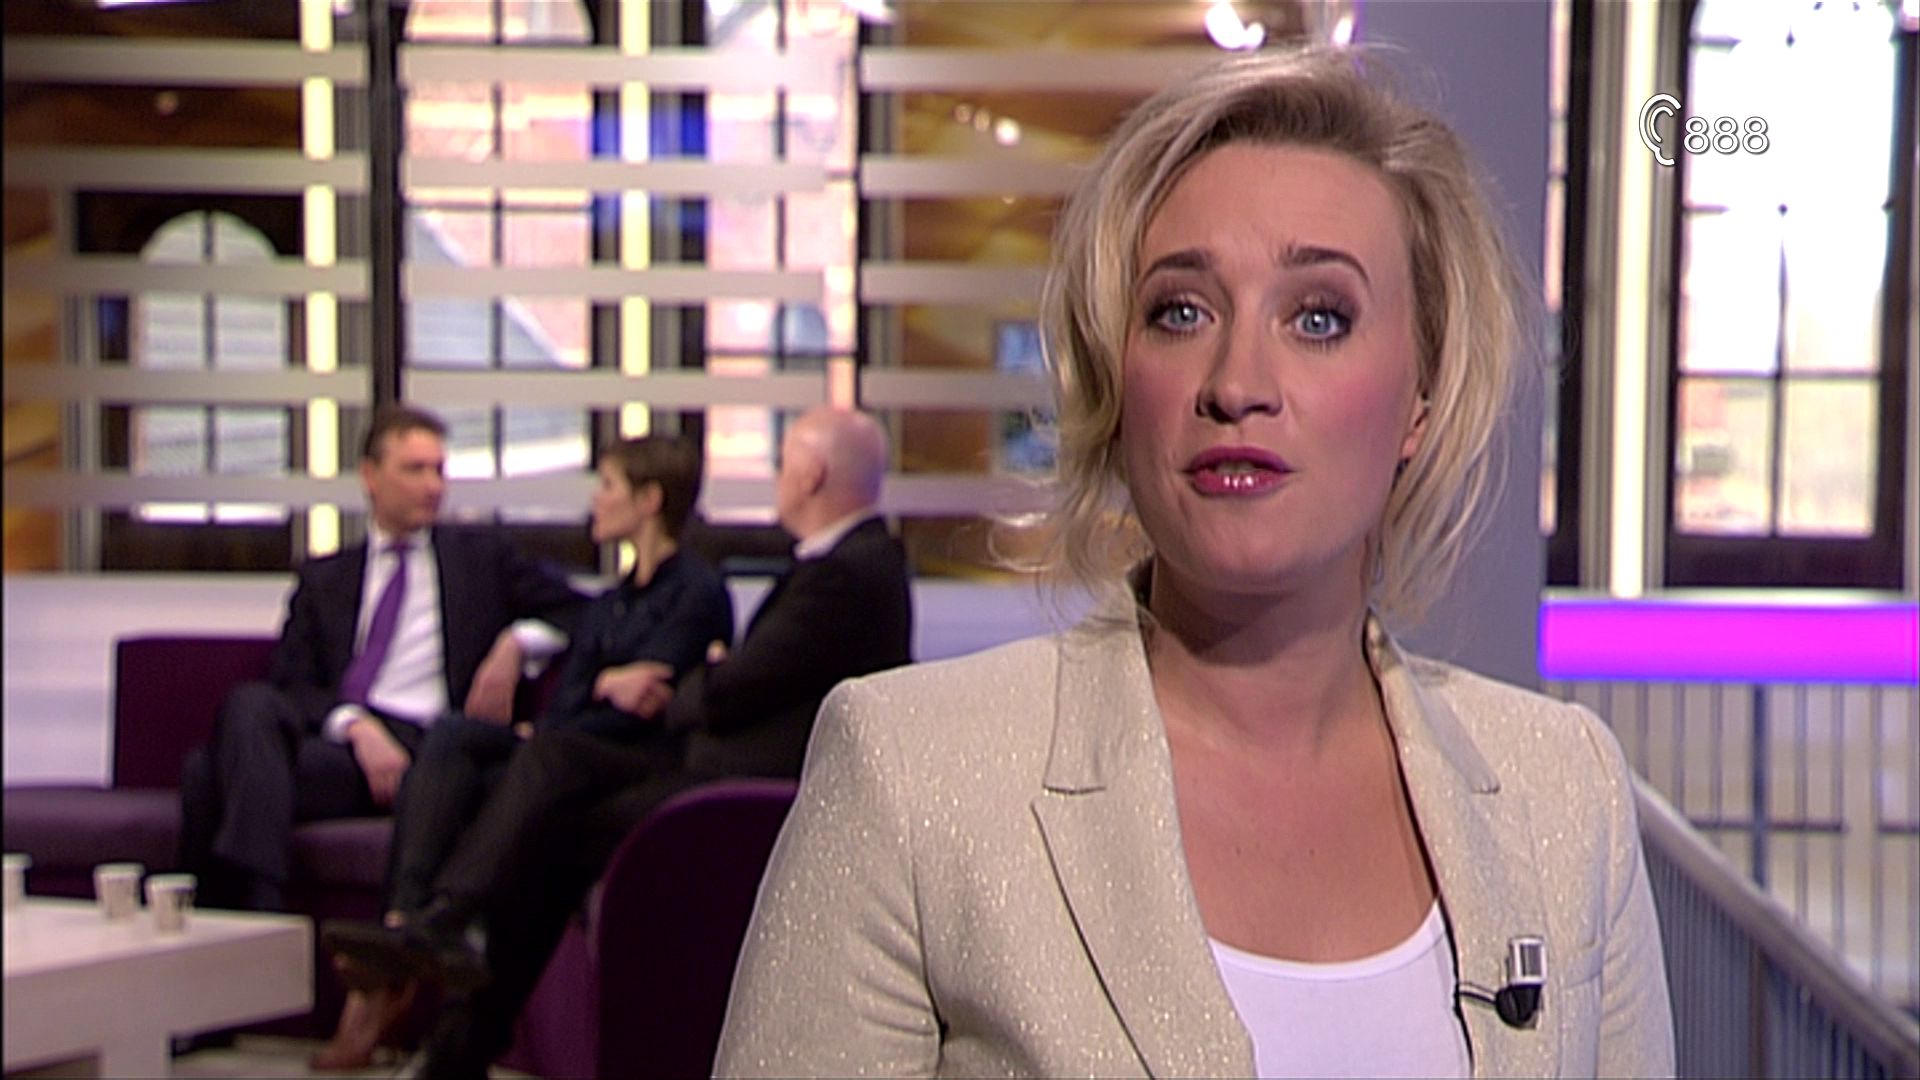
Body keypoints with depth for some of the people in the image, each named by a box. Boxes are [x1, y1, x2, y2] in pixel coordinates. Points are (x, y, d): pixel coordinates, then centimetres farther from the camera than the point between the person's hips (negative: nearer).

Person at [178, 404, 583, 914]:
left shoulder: (479, 557, 22)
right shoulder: (322, 579, 23)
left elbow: (579, 612, 18)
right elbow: (293, 685, 8)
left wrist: (516, 644, -3)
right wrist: (357, 726, -13)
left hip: (421, 747, -3)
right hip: (330, 732, 3)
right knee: (250, 702, -33)